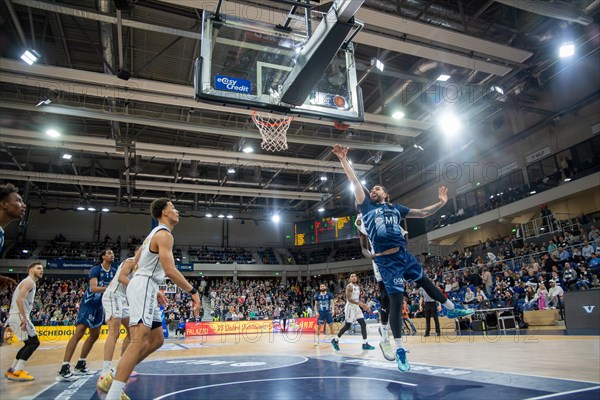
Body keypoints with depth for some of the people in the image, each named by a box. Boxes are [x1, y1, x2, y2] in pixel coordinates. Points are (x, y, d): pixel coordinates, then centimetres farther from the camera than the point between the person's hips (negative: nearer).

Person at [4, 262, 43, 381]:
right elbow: (19, 299, -24)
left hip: (16, 316, 10)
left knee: (29, 343, 18)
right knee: (34, 342, -11)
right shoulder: (29, 282, -11)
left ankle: (12, 370, 22)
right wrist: (24, 318, -26)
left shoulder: (29, 282, 21)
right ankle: (16, 372, -13)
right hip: (18, 316, -10)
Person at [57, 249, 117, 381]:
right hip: (89, 303, -8)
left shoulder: (114, 271, 4)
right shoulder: (96, 269, -15)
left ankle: (80, 365, 26)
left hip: (100, 305, 8)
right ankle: (64, 369, -16)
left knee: (94, 335, 13)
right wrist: (109, 288, -38)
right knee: (78, 333, -16)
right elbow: (93, 288, -28)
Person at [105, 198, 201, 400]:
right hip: (143, 287, -11)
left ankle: (115, 377, 17)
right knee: (140, 341, -19)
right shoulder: (164, 235, -11)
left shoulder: (155, 233, 21)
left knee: (157, 340, 14)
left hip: (145, 287, 11)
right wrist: (193, 291, -15)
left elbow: (136, 262, 26)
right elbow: (170, 270, -22)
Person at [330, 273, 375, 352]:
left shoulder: (358, 287, 15)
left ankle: (365, 344, 2)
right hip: (350, 307, -8)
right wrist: (359, 303, -26)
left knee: (363, 324, 0)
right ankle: (335, 340, 12)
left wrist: (364, 305, 8)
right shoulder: (349, 286, -12)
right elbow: (348, 299, -21)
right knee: (347, 326, -3)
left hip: (356, 307, 8)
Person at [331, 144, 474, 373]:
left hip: (404, 255, 4)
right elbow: (354, 182, -3)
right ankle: (399, 349, 6)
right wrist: (343, 159, -8)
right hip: (387, 261, -4)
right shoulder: (367, 207, 5)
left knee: (425, 281, 22)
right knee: (396, 300, -4)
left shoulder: (395, 208, 14)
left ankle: (452, 309, 48)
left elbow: (422, 213, 19)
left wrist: (440, 203, 7)